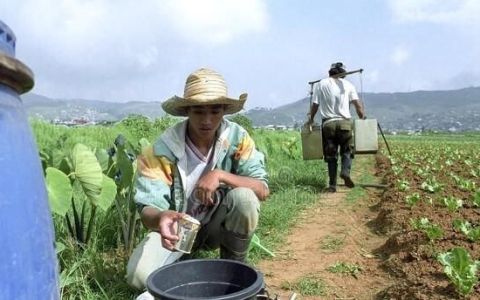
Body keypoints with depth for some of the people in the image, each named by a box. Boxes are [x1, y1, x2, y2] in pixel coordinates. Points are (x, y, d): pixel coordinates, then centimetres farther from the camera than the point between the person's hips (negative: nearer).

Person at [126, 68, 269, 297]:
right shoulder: (162, 150, -23)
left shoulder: (237, 138, -17)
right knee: (139, 275, -25)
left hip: (218, 223, 1)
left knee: (244, 197, -31)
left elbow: (262, 190, -21)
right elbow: (147, 210, -25)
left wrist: (221, 175, -36)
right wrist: (160, 218, -50)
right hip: (177, 226, 0)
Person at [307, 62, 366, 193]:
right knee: (347, 150, 11)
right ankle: (345, 171, -16)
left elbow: (315, 105, 3)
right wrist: (363, 118, 9)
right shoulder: (347, 84, 8)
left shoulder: (320, 85, 7)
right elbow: (358, 104, 0)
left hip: (327, 123, 1)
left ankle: (332, 184, 6)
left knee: (330, 154, 7)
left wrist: (310, 119, 16)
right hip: (344, 122, 0)